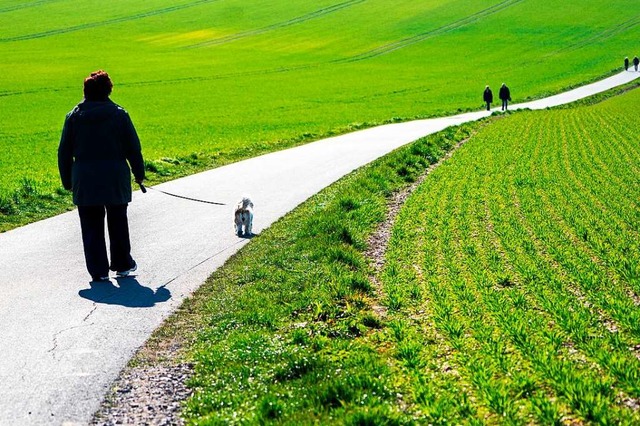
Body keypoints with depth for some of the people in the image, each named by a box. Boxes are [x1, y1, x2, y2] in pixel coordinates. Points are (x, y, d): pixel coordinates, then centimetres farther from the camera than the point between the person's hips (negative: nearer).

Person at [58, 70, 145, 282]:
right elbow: (133, 147, 0)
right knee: (118, 223, 16)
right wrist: (139, 173, 12)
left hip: (85, 181, 0)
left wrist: (67, 181, 13)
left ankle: (98, 270, 4)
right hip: (115, 179, 0)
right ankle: (122, 264, 24)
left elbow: (64, 152, 5)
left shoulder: (74, 116, 2)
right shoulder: (119, 114, -2)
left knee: (91, 226, 6)